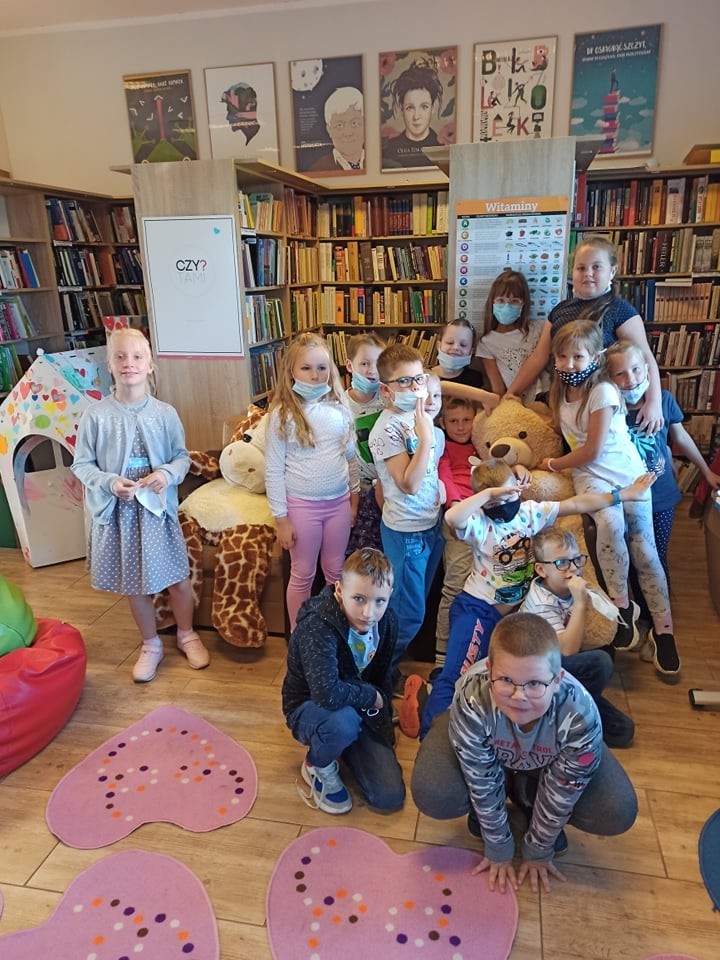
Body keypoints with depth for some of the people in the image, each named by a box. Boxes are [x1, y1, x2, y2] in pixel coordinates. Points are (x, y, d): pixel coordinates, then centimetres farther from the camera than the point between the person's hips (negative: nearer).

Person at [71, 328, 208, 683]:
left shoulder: (164, 413, -6)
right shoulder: (96, 415, -9)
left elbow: (182, 457, 3)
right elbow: (81, 464, -2)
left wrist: (168, 473, -17)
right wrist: (110, 483, -19)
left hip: (158, 507, 0)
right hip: (117, 511, 0)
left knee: (178, 579, 10)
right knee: (135, 585, 15)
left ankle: (187, 634, 36)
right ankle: (151, 645, 37)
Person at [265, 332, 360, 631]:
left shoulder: (339, 410, -1)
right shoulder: (282, 415, -11)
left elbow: (351, 457, 9)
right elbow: (273, 470, -10)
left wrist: (354, 498, 11)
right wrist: (281, 518, -10)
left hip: (339, 502, 3)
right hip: (302, 505, -3)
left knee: (336, 572, 17)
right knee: (303, 574, 11)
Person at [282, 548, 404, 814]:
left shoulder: (387, 622, -11)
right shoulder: (317, 627, -34)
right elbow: (328, 694, -45)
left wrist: (384, 719, 4)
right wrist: (371, 696, -27)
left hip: (360, 709, 5)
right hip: (308, 709, -5)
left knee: (391, 796, -4)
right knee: (343, 720, -40)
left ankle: (342, 746, 23)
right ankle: (318, 766, -3)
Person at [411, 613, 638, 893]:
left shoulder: (580, 716, -38)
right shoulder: (471, 702, -41)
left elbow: (560, 795, -20)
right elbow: (484, 784, -24)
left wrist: (538, 852, -6)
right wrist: (499, 851, -10)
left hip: (546, 763, 1)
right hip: (488, 754, -1)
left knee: (618, 814, -19)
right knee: (432, 795, -27)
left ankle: (525, 798, 9)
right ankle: (483, 811, 9)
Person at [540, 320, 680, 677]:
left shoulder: (603, 392, -16)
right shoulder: (559, 391, 3)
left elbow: (591, 451, -16)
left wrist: (551, 465, -5)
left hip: (628, 473, -3)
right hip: (589, 475, 3)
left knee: (644, 548, -3)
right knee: (610, 524, -28)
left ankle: (663, 628, 12)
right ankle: (621, 605, -10)